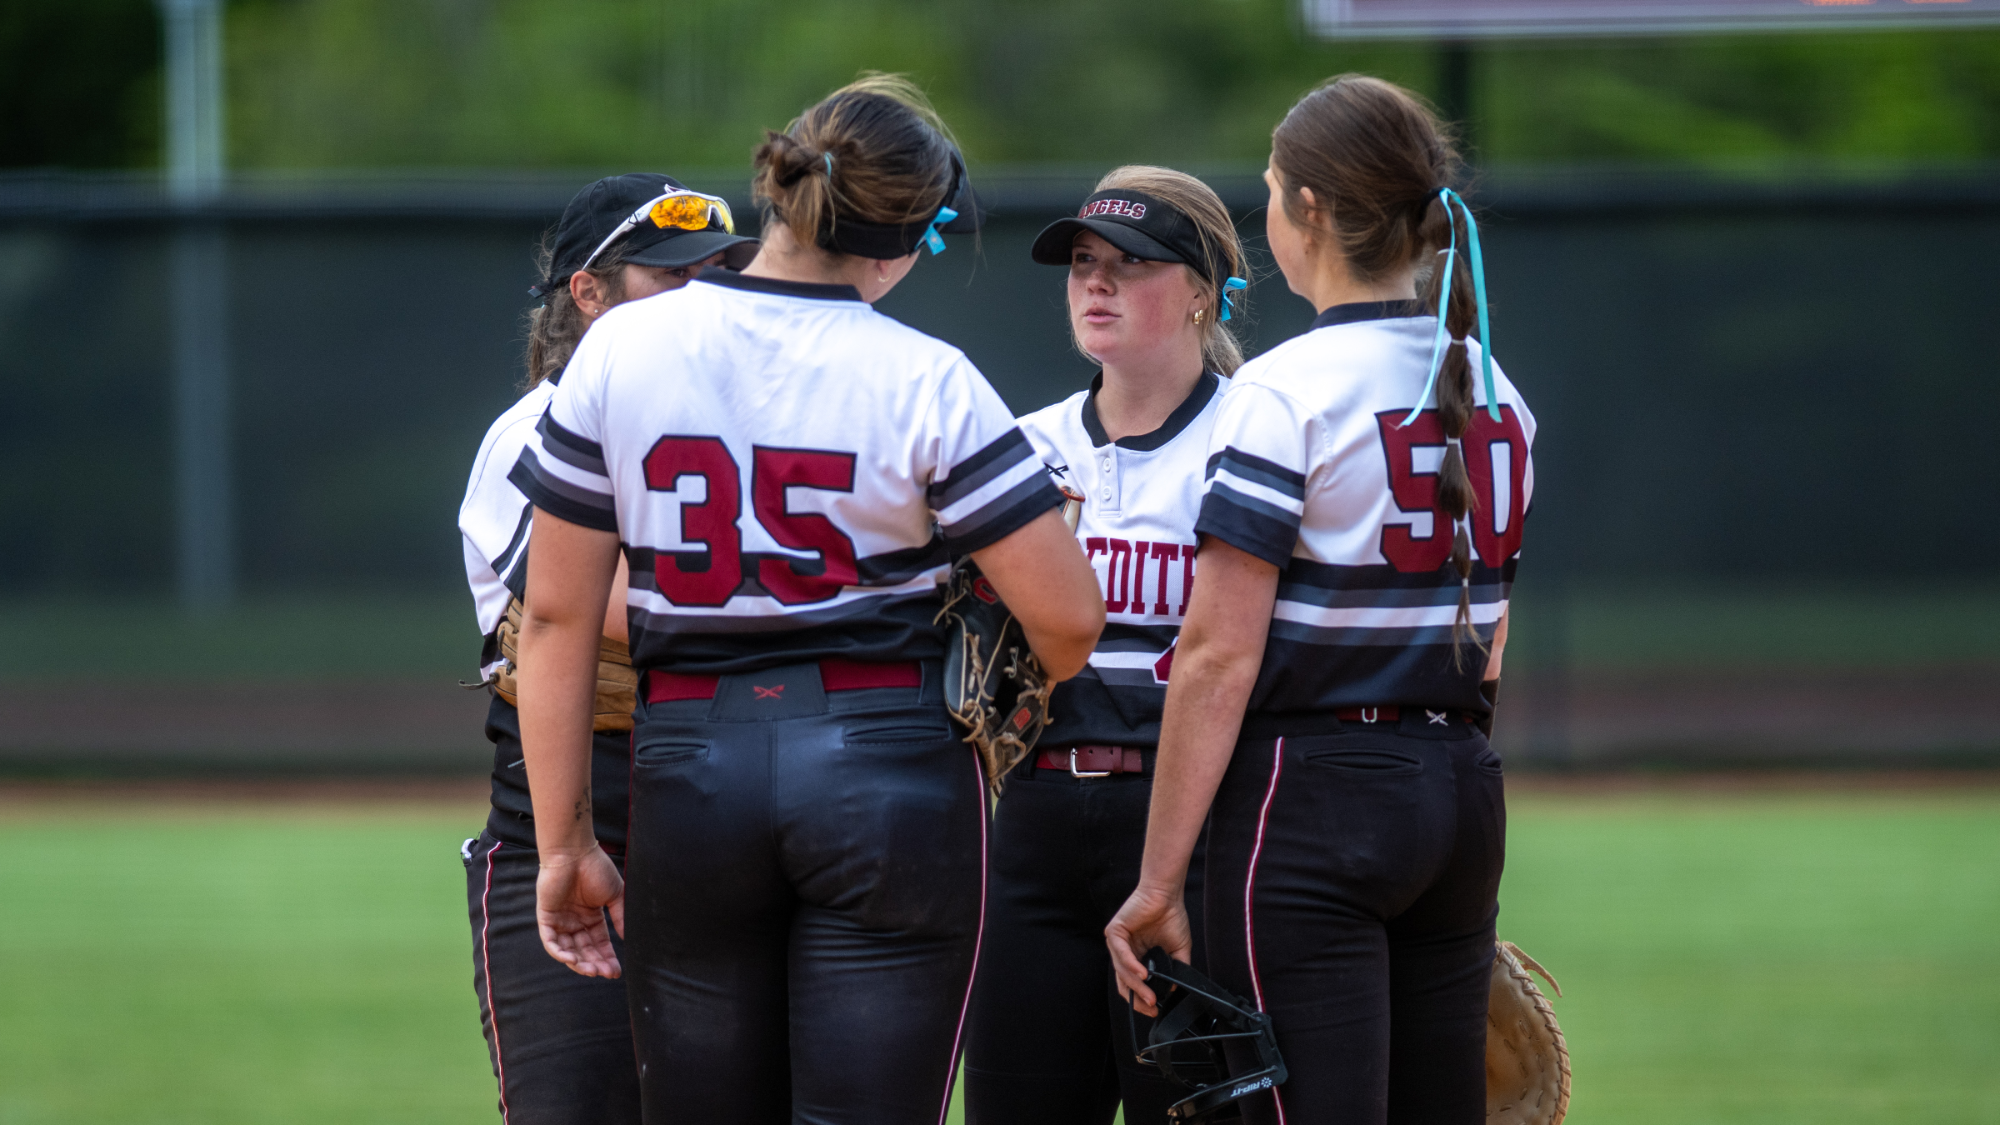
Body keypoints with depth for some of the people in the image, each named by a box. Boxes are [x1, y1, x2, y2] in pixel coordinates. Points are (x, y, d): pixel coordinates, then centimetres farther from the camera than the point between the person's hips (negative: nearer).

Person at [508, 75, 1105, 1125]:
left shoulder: (617, 351, 1)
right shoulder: (925, 382, -7)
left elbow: (556, 614, 2)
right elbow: (1067, 615, -7)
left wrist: (563, 841, 7)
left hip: (685, 772, 3)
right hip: (893, 769, -3)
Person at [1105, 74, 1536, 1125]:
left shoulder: (1286, 392, -12)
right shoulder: (1496, 397, 10)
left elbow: (1220, 659, -14)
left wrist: (1158, 882, -12)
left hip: (1308, 801, -7)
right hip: (1464, 795, 7)